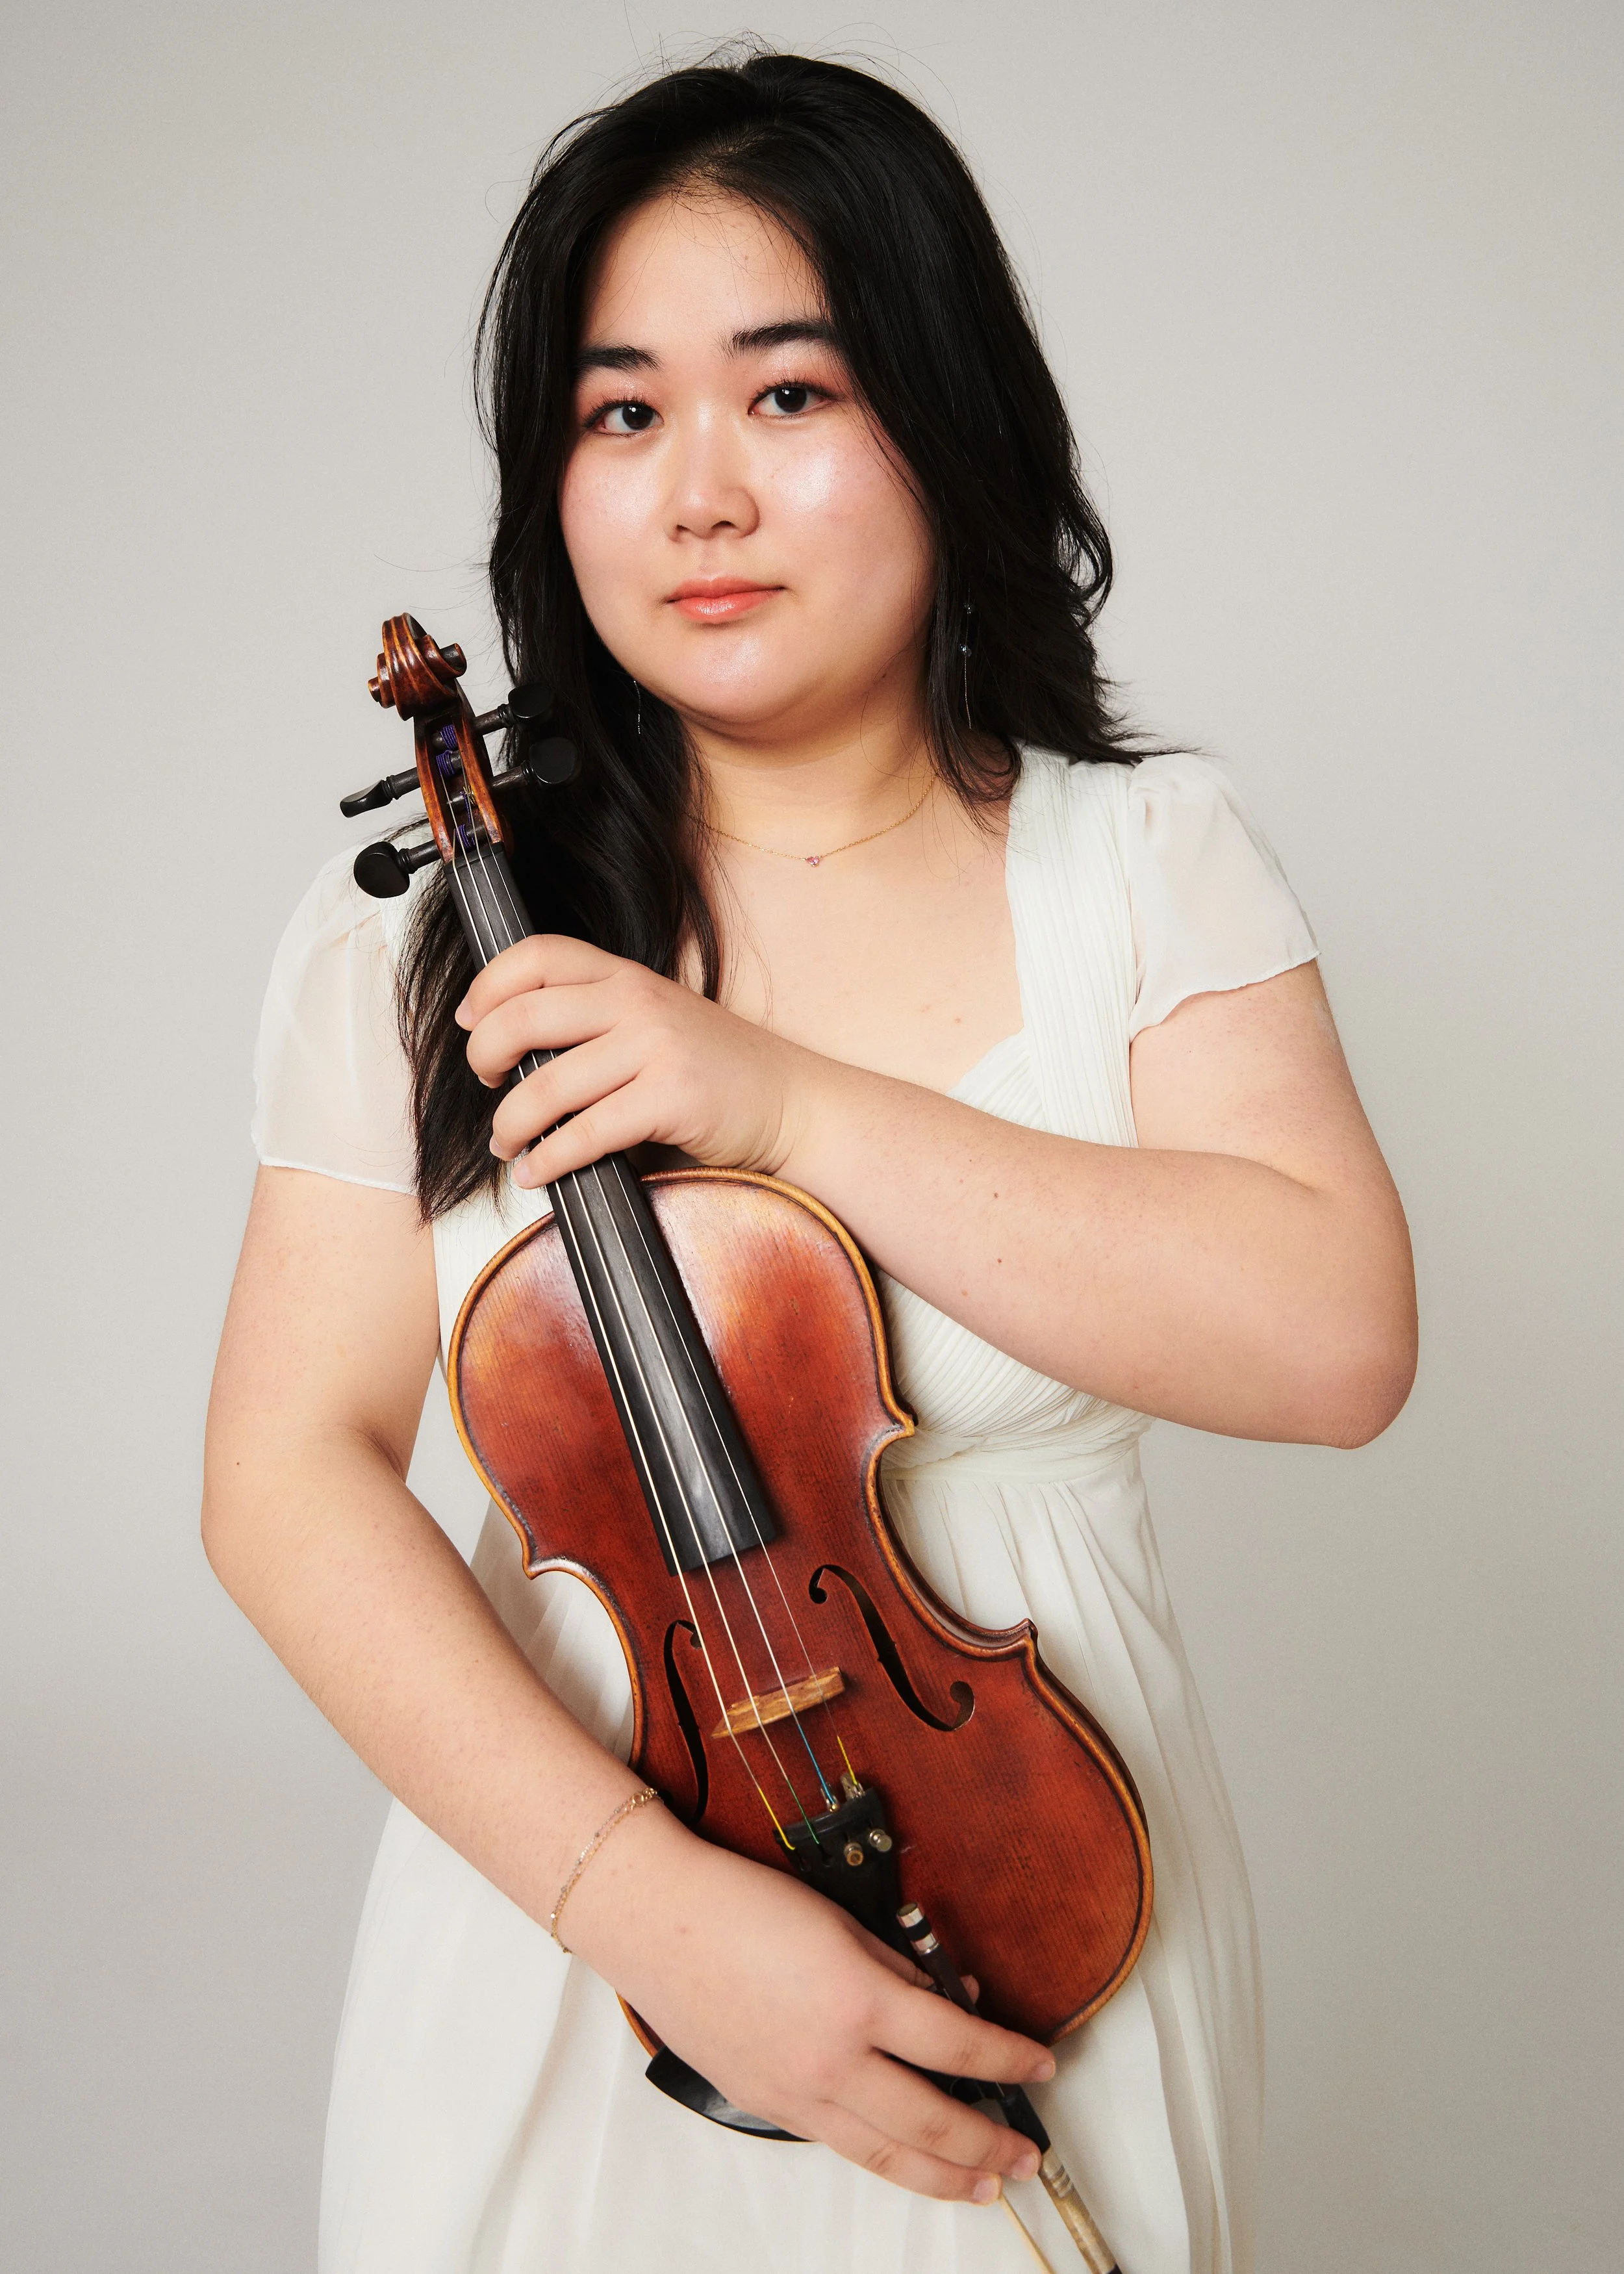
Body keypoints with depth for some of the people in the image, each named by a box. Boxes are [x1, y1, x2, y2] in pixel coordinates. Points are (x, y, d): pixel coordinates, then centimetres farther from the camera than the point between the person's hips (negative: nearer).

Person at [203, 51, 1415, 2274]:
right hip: (564, 1911, 0)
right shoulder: (435, 919, -7)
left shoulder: (1148, 862, -6)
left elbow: (1337, 1338, -19)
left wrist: (790, 1102, -24)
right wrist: (647, 1892, -22)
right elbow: (294, 1471, -11)